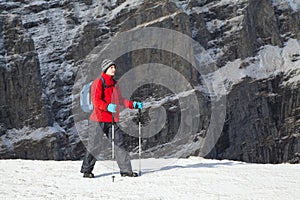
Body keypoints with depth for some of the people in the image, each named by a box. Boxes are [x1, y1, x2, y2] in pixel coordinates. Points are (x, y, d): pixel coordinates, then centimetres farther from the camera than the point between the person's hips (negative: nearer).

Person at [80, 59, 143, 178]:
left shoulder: (114, 84, 18)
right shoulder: (98, 82, -5)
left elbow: (120, 100, 27)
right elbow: (96, 100, -17)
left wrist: (133, 105, 16)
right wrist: (107, 107, -34)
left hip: (112, 119, 7)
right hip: (99, 120, -7)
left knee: (119, 143, 0)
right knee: (95, 145, -1)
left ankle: (125, 170, 1)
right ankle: (86, 170, 11)